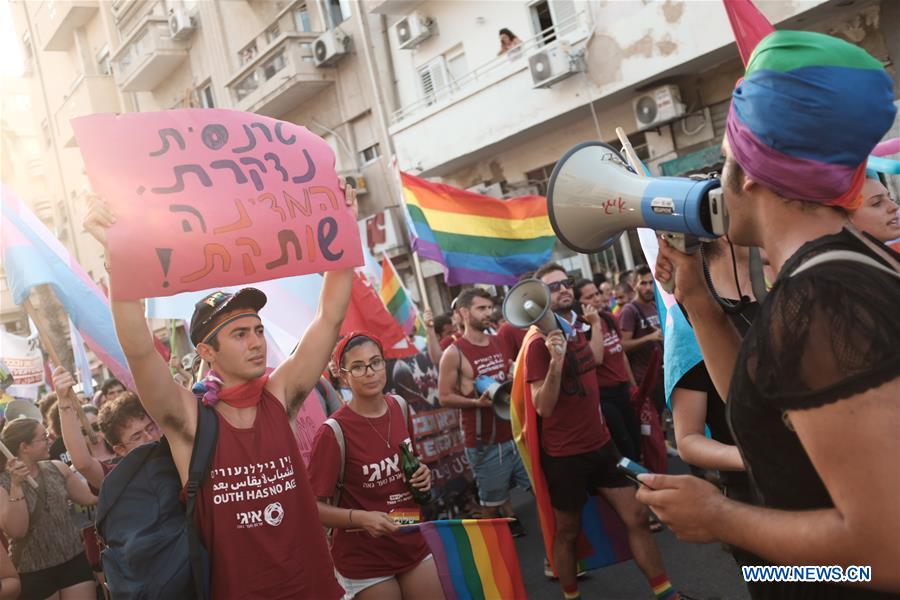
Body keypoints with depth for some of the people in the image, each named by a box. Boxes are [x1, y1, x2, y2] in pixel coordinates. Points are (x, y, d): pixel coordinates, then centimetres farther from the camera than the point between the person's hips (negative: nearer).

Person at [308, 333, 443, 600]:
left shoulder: (399, 407, -2)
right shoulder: (334, 432, -21)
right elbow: (314, 506, -18)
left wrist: (422, 473, -4)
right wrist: (360, 518, -31)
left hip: (415, 545, 5)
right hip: (364, 558, -5)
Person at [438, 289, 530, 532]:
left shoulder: (500, 343, 6)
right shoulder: (454, 353, -12)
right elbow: (445, 398, -11)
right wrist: (477, 402, -24)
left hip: (514, 432, 6)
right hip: (484, 442, -5)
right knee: (493, 499, 9)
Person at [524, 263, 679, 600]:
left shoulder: (578, 333, 7)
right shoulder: (539, 344, -17)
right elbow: (543, 407, -25)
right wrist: (555, 360, -37)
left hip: (601, 445, 7)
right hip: (564, 455, -7)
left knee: (637, 518, 6)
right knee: (568, 532, 9)